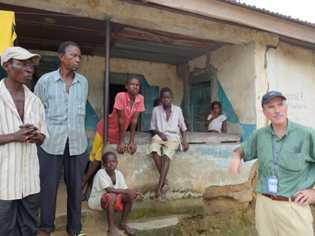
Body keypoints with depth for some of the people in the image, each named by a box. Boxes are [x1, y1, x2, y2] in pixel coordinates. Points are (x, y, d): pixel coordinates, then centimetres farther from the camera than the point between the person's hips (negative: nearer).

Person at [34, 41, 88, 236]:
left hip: (77, 143, 2)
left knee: (75, 186, 9)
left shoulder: (84, 82, 6)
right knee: (48, 185, 7)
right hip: (51, 143, -2)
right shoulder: (45, 80, -2)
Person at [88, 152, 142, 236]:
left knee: (130, 195, -16)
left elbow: (125, 189, -5)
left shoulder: (118, 173, -3)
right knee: (111, 196, -36)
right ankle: (111, 227, -22)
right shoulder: (101, 173, -22)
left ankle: (123, 223, 1)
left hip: (114, 200, 6)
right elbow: (109, 189, -32)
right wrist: (127, 191, -33)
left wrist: (132, 192, -26)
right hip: (97, 200, -6)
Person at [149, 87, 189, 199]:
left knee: (166, 156, -31)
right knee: (154, 151, -33)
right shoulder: (156, 110, 8)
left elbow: (183, 127, 13)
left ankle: (159, 186, -32)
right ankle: (165, 182, -26)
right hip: (159, 136, 1)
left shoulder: (177, 110, 8)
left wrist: (185, 140, -2)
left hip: (173, 136, -1)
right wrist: (159, 133, -9)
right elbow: (153, 127, 12)